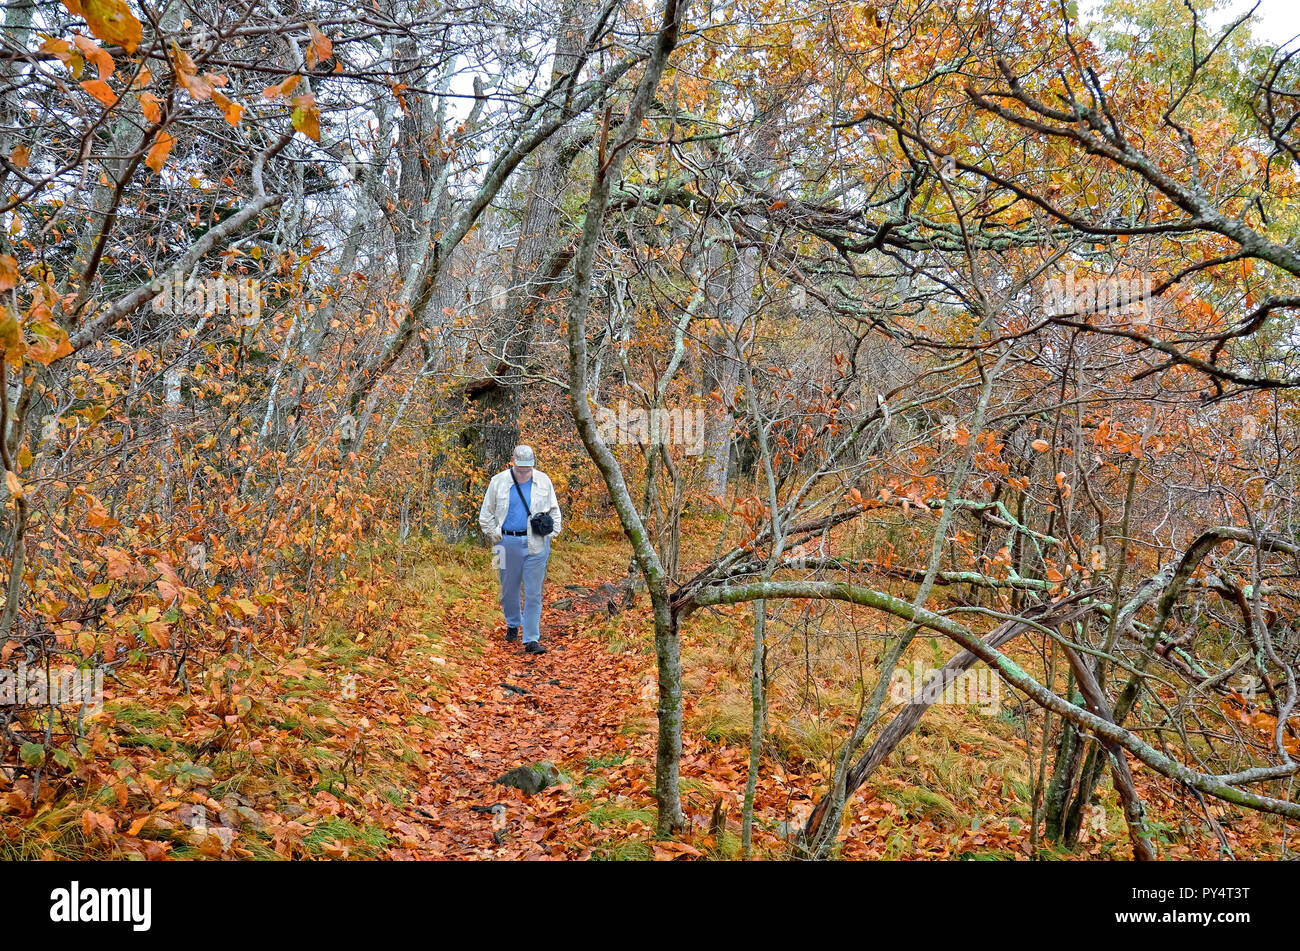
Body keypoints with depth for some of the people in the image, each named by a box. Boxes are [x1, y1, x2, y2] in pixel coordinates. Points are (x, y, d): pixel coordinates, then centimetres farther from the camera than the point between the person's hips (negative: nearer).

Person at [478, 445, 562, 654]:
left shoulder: (543, 481, 4)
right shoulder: (498, 481, 1)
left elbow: (553, 510, 15)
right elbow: (486, 513, 8)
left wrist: (551, 532, 3)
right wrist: (496, 536, 2)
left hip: (535, 543, 0)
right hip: (508, 542, 1)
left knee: (533, 592, -3)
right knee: (509, 588, 13)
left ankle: (531, 640, 0)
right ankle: (512, 624, 39)